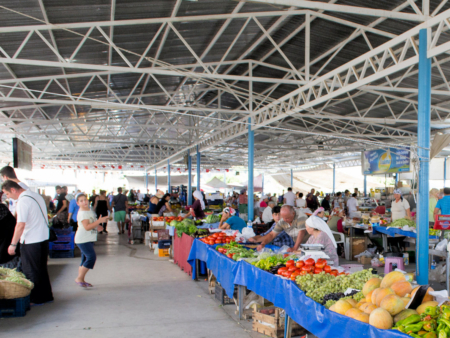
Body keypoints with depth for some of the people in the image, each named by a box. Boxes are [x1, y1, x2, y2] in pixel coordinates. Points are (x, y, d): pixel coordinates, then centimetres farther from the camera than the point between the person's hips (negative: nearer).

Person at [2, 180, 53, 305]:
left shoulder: (23, 201, -17)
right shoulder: (36, 195, 10)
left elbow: (20, 225, -22)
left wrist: (13, 244, -16)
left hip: (31, 242, -9)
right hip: (44, 238, 9)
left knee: (31, 272, 4)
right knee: (41, 269, 18)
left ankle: (36, 298, 13)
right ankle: (46, 295, 26)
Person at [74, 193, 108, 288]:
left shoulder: (89, 210, 12)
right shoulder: (82, 213, -17)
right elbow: (87, 227, -26)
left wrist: (97, 226, 9)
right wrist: (99, 221, -28)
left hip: (89, 239, 9)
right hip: (83, 240, -9)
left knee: (85, 259, 11)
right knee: (91, 257, -16)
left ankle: (82, 280, 17)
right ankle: (79, 278, -8)